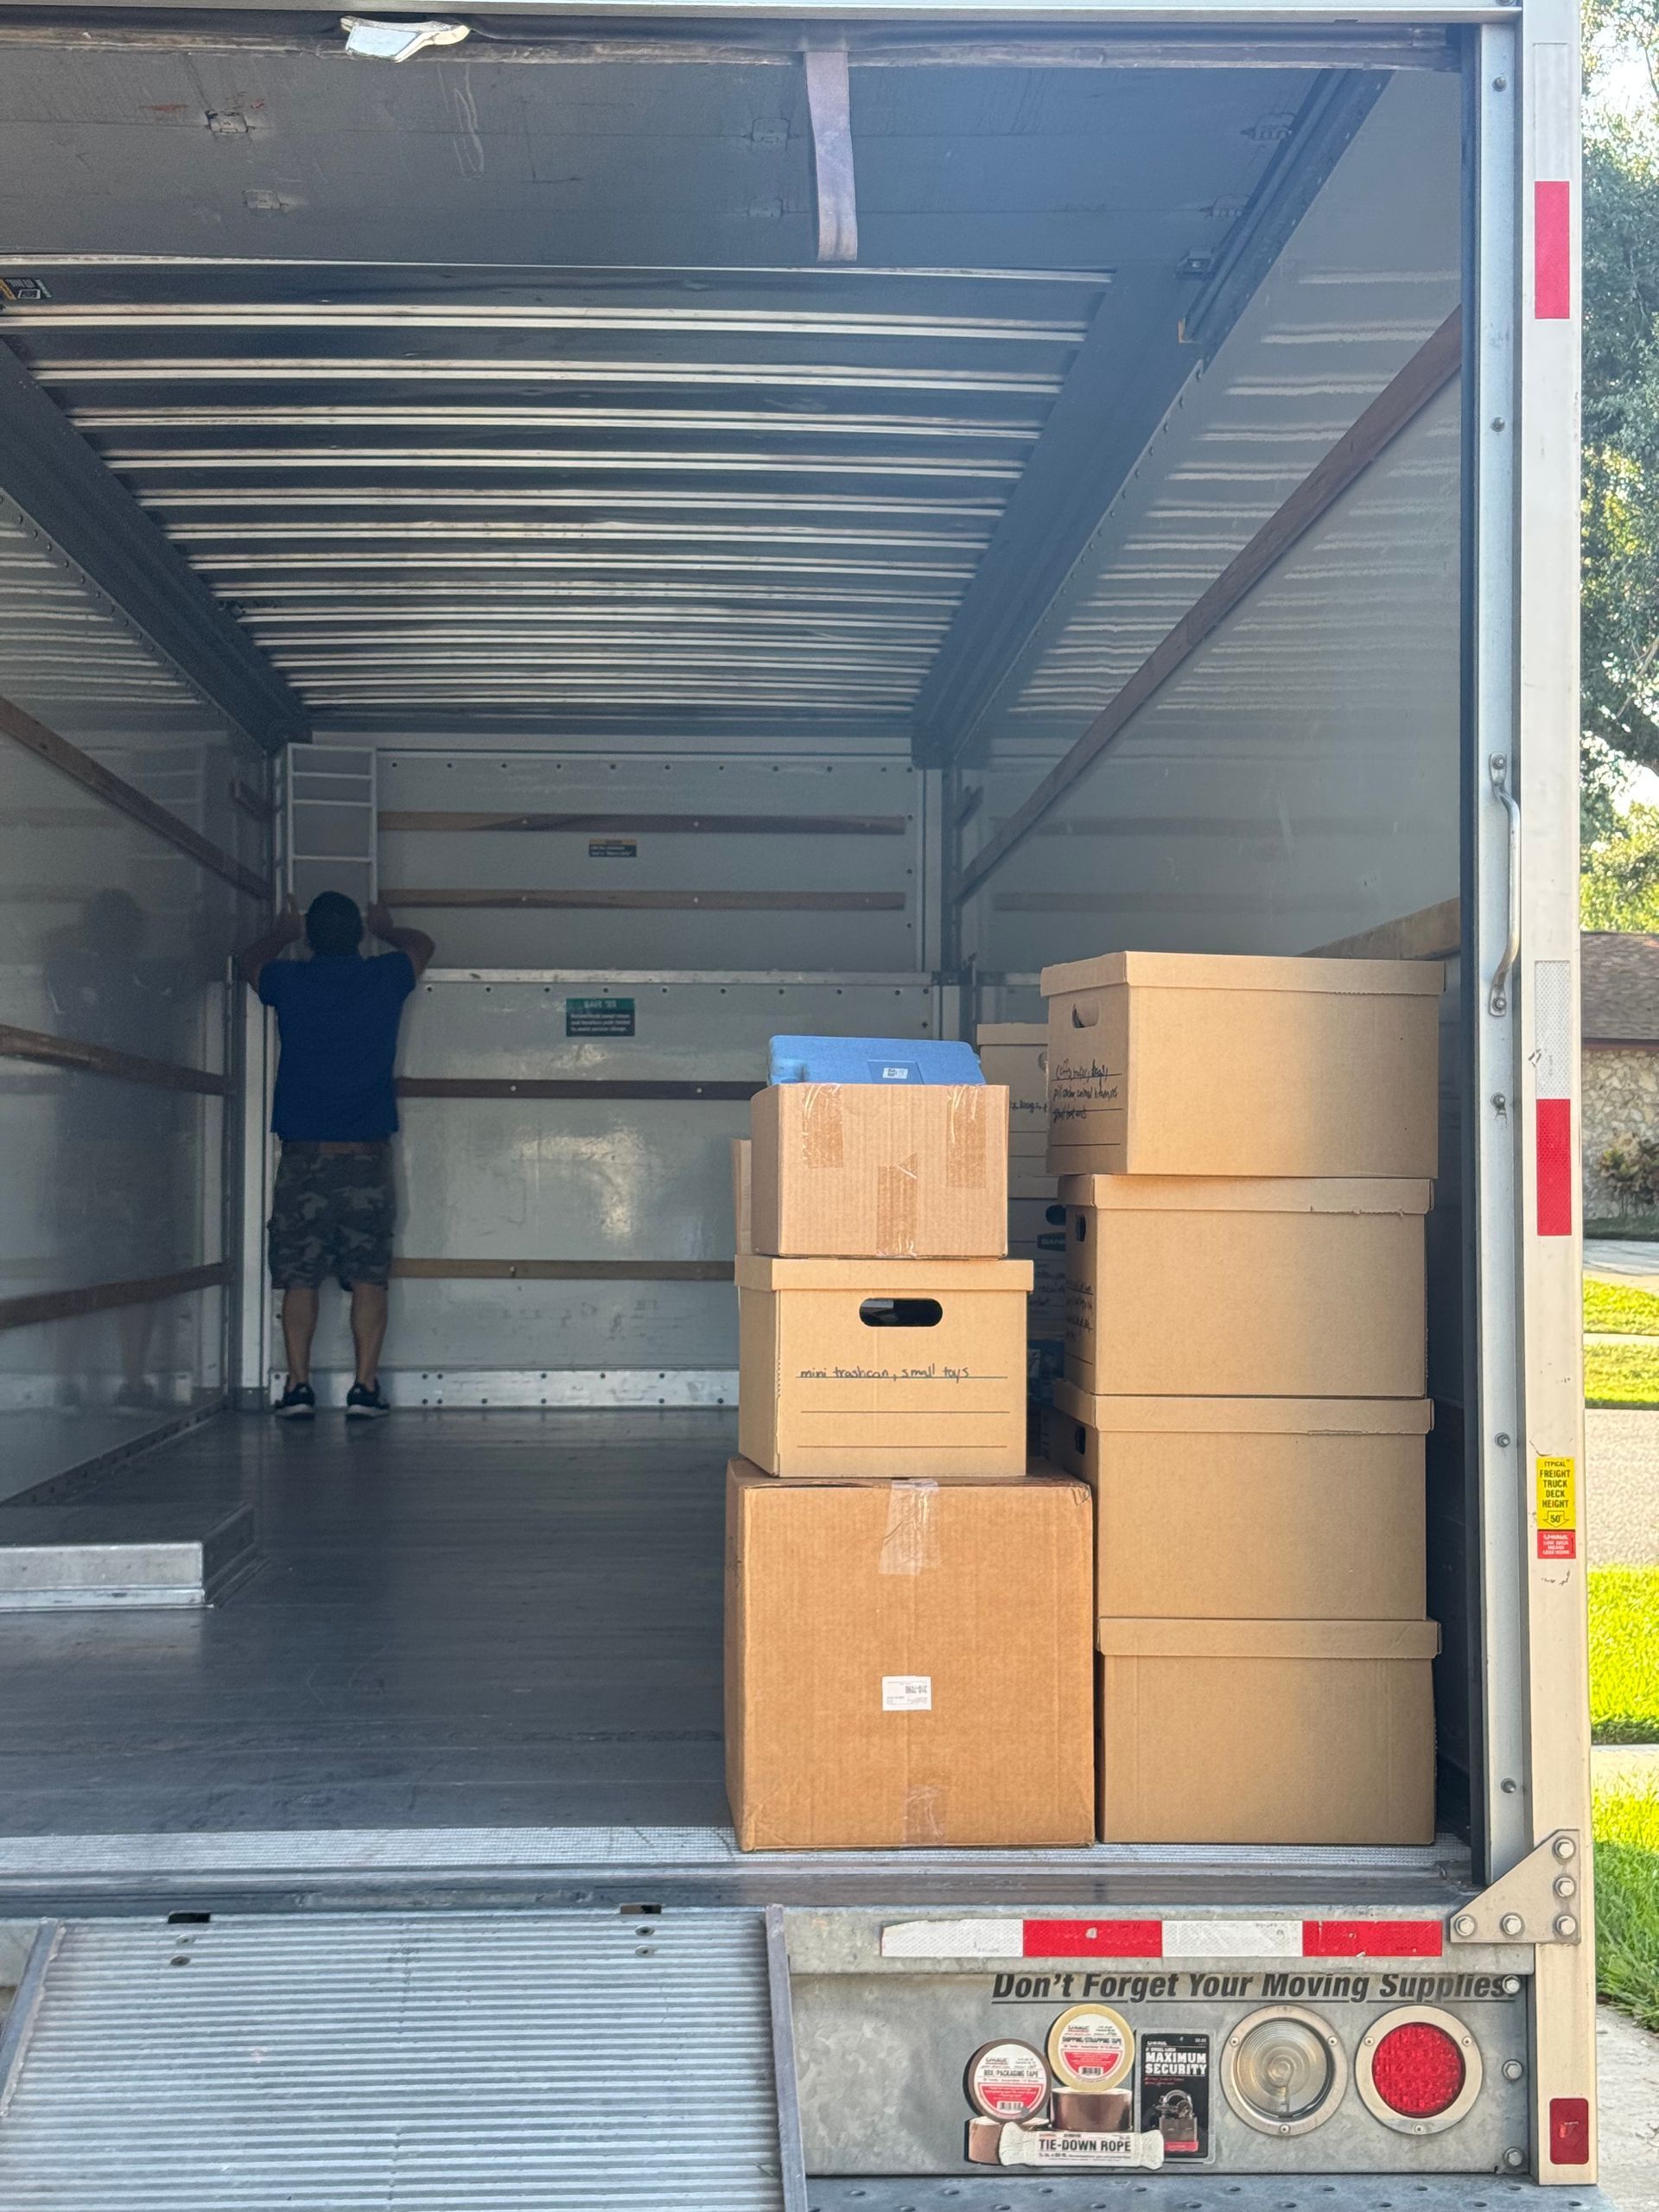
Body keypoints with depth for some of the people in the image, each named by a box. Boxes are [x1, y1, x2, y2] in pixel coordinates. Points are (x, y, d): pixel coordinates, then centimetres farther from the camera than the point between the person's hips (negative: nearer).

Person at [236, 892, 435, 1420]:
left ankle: (298, 1386, 1)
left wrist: (283, 934, 44)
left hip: (303, 1156, 0)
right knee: (369, 1277, 3)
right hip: (367, 1156, 0)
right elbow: (421, 944, 26)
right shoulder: (384, 979, 2)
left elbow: (248, 960, 26)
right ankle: (365, 1387, -1)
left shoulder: (289, 981, 0)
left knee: (299, 1278, 4)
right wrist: (385, 929, 46)